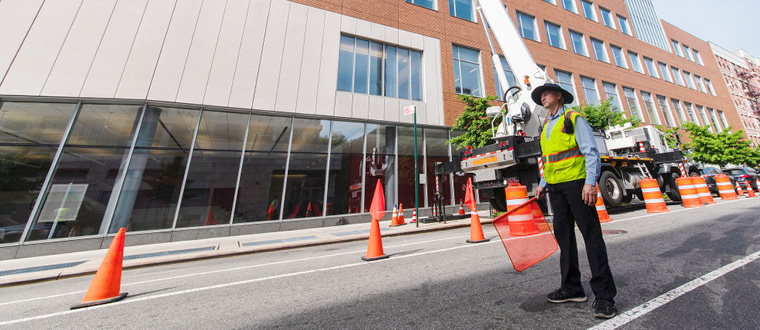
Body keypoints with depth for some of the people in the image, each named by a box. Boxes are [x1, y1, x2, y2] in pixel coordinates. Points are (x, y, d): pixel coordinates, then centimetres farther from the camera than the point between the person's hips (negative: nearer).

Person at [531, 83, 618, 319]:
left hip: (576, 182, -6)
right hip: (555, 187, 6)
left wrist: (590, 182, -18)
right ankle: (571, 288, 18)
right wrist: (543, 184, 14)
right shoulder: (546, 126, 20)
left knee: (591, 234, -3)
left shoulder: (574, 119, 2)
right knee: (563, 235, 8)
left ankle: (604, 294, 7)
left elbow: (591, 151, -7)